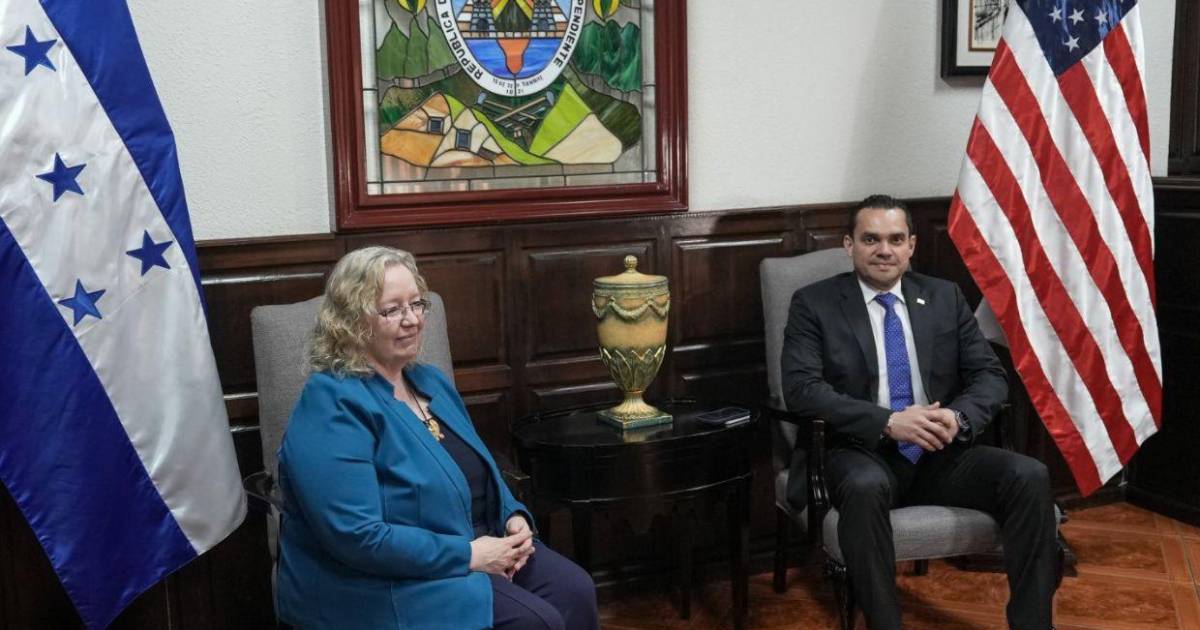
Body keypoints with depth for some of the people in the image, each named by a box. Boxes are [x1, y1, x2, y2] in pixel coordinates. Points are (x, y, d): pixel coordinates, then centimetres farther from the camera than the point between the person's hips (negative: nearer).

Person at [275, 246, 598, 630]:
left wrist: (514, 517, -1)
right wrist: (468, 555, -21)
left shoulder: (429, 382, 11)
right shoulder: (333, 404, -18)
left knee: (575, 591, -12)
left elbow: (481, 472, 21)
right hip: (384, 582, -8)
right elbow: (358, 538, -26)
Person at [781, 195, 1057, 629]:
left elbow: (990, 376, 8)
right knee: (865, 488, -37)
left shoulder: (946, 297, 12)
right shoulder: (814, 304, 1)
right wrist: (888, 422, -23)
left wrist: (959, 417, -16)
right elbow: (802, 390, -12)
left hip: (941, 453, 4)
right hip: (864, 453, -3)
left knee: (1030, 476, -22)